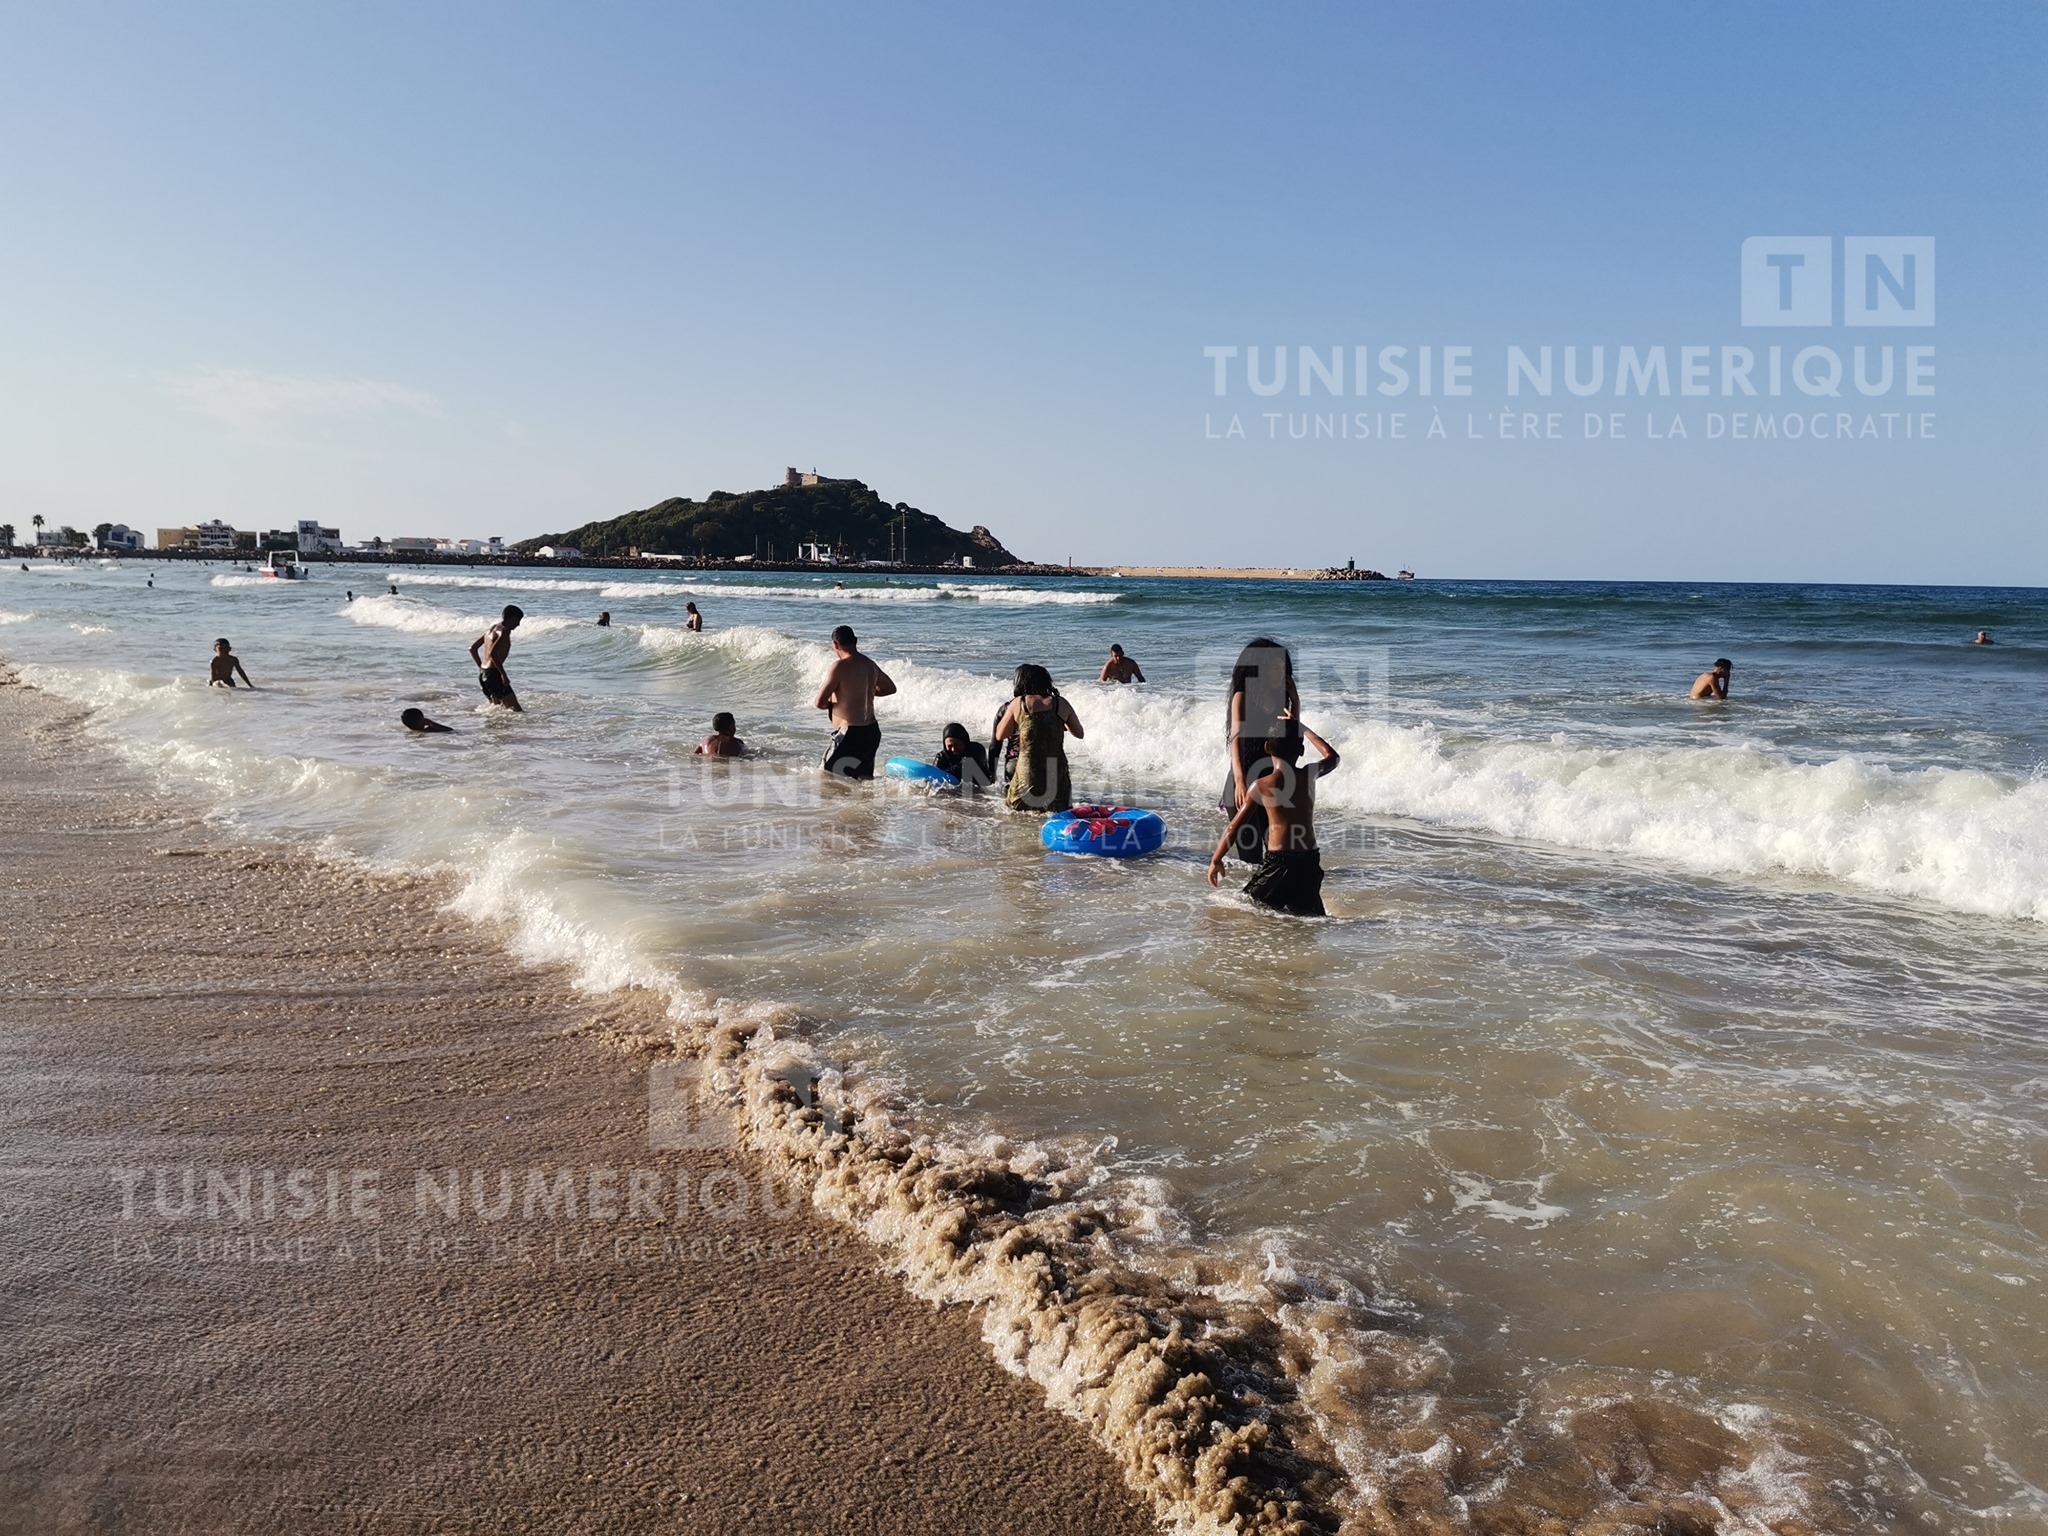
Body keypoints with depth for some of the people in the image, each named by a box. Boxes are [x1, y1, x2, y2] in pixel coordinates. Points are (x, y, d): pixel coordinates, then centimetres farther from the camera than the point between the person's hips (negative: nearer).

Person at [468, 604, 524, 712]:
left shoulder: (492, 629, 15)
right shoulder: (504, 631, -12)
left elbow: (472, 648, 20)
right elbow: (493, 653, -25)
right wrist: (503, 674, -21)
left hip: (482, 673, 9)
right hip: (493, 674, -9)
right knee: (517, 711, -10)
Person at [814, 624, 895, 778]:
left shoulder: (841, 666, -16)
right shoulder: (870, 665, 7)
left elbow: (820, 703, -16)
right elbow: (890, 688, 24)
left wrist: (830, 703, 6)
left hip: (850, 734, -8)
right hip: (871, 731, 8)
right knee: (865, 780, 17)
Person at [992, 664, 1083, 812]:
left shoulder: (1018, 703, 1)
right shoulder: (1061, 703, 5)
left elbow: (1000, 736, 13)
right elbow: (1079, 734, 19)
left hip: (1027, 770, 0)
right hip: (1057, 769, 1)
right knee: (1061, 808, 19)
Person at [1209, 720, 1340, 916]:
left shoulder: (1261, 785, -5)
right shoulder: (1309, 775, 3)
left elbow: (1234, 827, 0)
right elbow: (1332, 756, 26)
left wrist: (1216, 859, 12)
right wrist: (1303, 729, 33)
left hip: (1278, 861, -4)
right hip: (1309, 860, 4)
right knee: (1310, 916, 16)